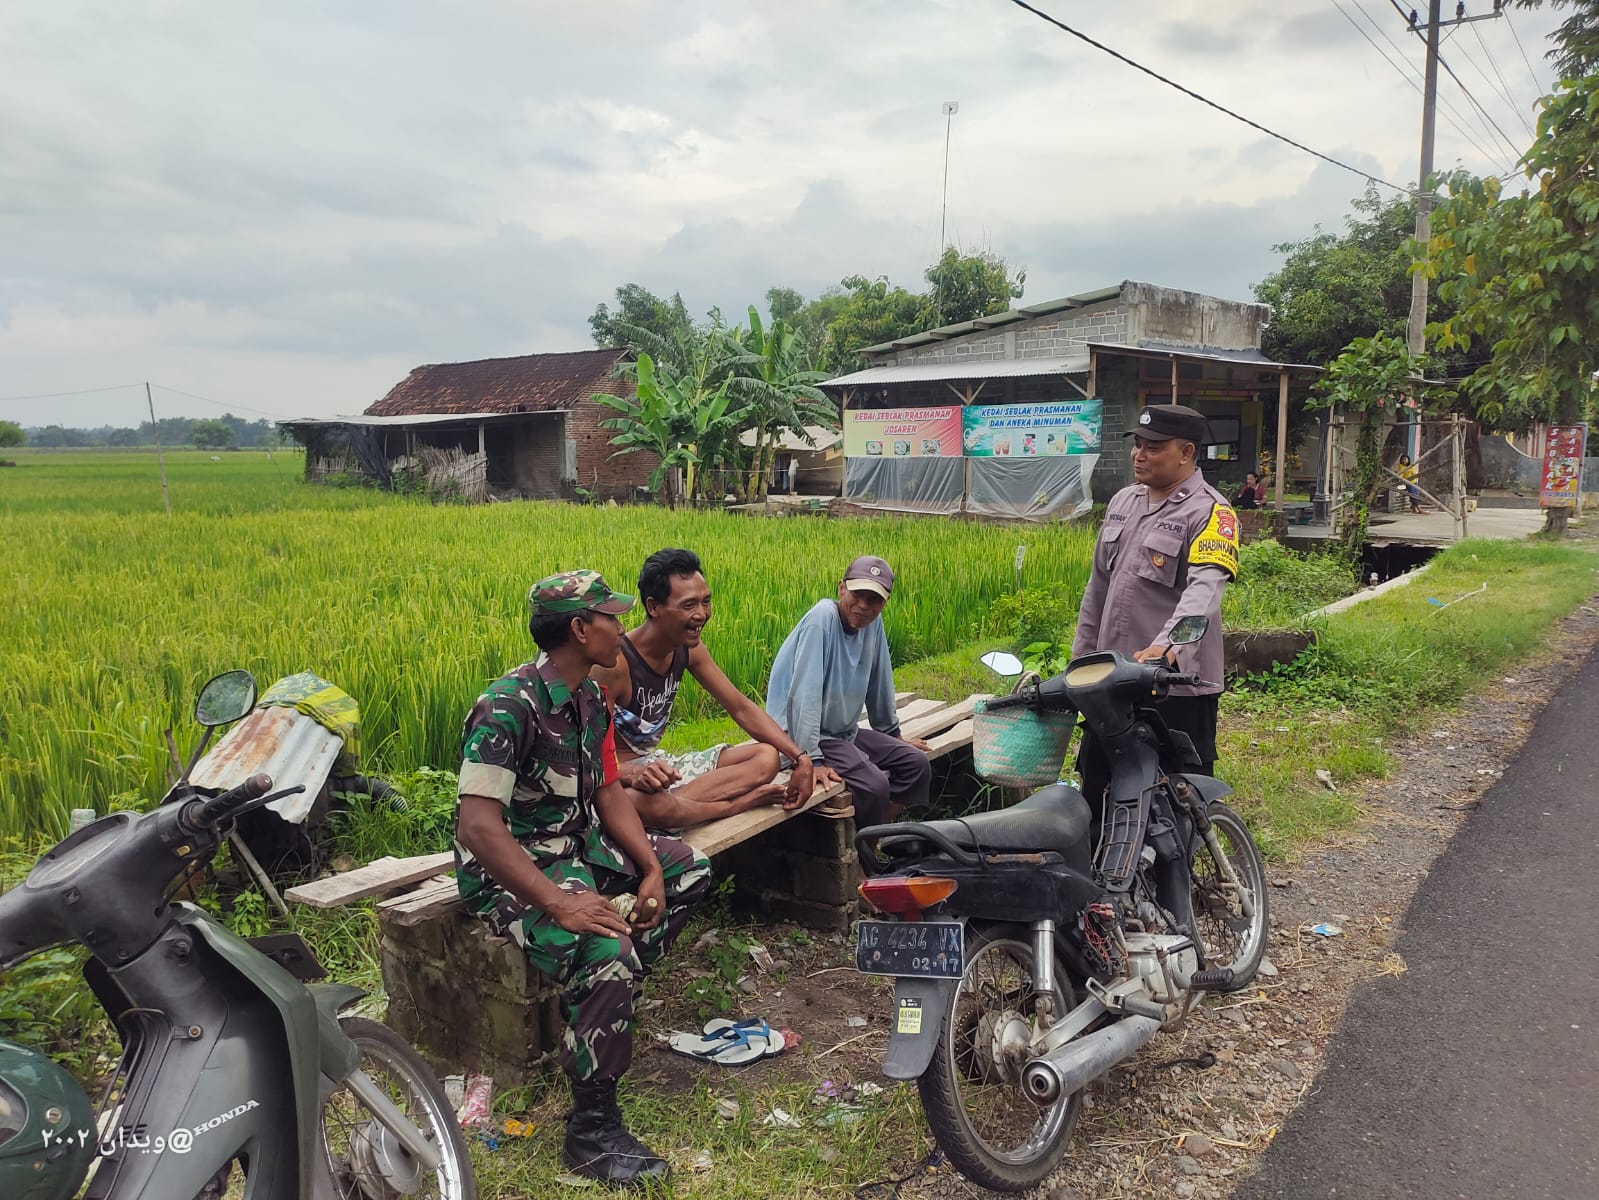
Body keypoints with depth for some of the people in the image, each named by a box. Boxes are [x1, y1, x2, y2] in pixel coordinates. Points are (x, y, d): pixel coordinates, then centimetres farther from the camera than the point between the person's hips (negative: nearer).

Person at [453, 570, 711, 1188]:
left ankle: (606, 997, 10)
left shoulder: (589, 699, 3)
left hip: (576, 846, 9)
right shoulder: (509, 707, -25)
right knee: (606, 949, -31)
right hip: (510, 872, -9)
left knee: (690, 868, 11)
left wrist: (651, 869, -6)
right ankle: (592, 1132, -16)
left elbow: (608, 794, 8)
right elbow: (477, 826, -32)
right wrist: (560, 904, -37)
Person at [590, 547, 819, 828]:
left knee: (767, 756, -2)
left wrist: (800, 758, -6)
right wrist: (636, 774, -48)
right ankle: (740, 802, -16)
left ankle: (675, 805, -23)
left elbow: (741, 708, 4)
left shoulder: (689, 647, -2)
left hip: (657, 764, 8)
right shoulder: (615, 661, -25)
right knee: (643, 803, -44)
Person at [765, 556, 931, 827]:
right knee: (874, 784, -26)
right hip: (802, 735, -8)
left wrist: (893, 735, 22)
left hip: (845, 732, 8)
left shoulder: (873, 622, 1)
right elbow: (805, 692, -26)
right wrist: (812, 760, -30)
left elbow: (880, 683, 14)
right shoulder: (823, 617, -21)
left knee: (917, 763, 1)